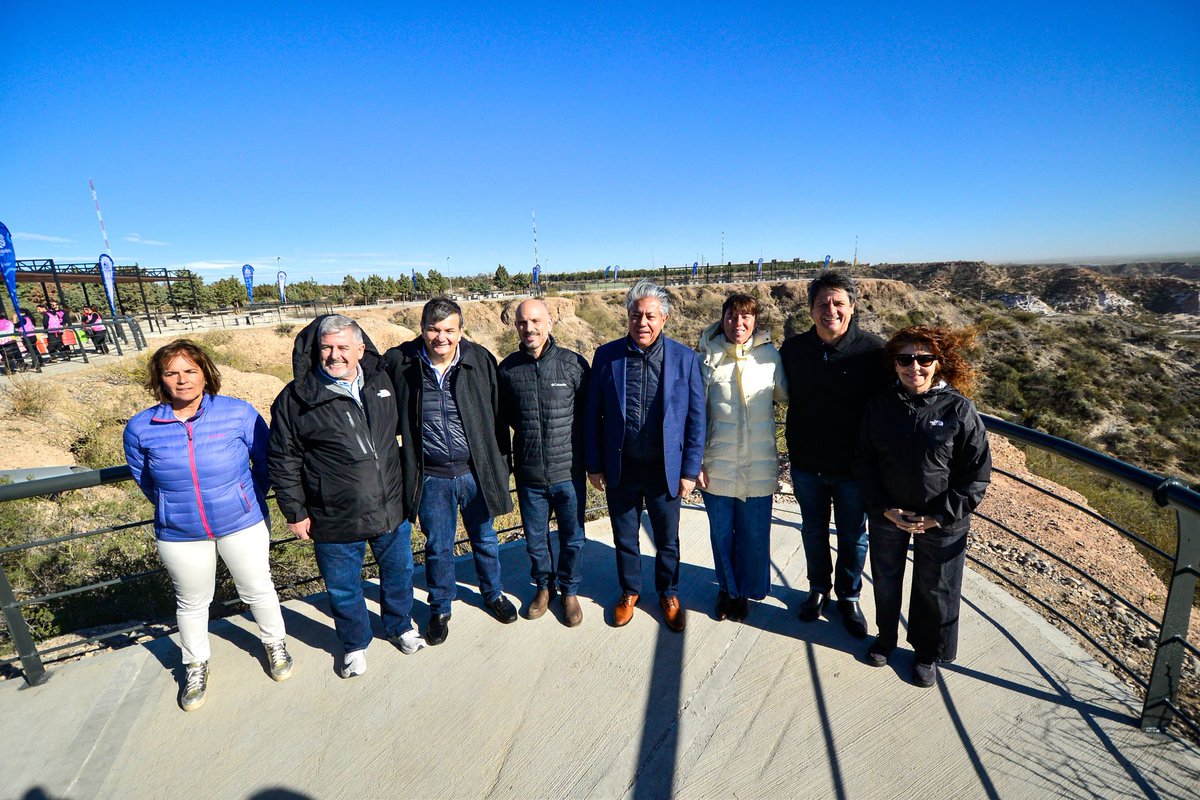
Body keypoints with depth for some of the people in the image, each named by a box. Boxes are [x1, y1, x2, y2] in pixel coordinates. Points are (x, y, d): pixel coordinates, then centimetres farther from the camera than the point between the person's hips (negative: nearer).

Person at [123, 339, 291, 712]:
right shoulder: (140, 428, -8)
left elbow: (265, 461, -3)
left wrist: (249, 499, 5)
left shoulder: (239, 412, -15)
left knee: (258, 590, 16)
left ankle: (274, 643, 42)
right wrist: (176, 507, 15)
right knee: (192, 602, 21)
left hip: (243, 525, -1)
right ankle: (196, 665, 46)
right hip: (180, 535, 2)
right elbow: (145, 481, 9)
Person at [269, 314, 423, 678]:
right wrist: (295, 512, -2)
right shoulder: (295, 399, -10)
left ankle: (400, 627, 48)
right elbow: (283, 462, -3)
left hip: (392, 509, 3)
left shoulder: (382, 381, 0)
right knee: (343, 588, 15)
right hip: (335, 522, -3)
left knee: (399, 573, 21)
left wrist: (405, 484, 17)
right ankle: (355, 645, 42)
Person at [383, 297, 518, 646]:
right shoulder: (400, 362, -7)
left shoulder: (480, 360, -7)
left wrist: (501, 466, 0)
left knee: (484, 538, 19)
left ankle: (493, 593, 44)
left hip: (476, 471, 0)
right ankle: (440, 610, 40)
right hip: (431, 477, 0)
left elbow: (496, 417, -1)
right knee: (437, 547, 16)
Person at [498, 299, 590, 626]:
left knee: (572, 537, 14)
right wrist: (528, 431, 7)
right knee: (535, 538, 17)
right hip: (529, 474, 2)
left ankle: (569, 590, 37)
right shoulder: (507, 368, -3)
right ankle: (544, 586, 43)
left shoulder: (574, 363, -9)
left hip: (569, 472, -1)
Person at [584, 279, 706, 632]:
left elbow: (696, 417, -4)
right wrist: (593, 464, 0)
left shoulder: (685, 358, -7)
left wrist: (690, 470, -5)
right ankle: (629, 591, 43)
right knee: (624, 538, 18)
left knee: (667, 540, 18)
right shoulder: (606, 355, -5)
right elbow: (592, 414, -1)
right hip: (620, 469, 1)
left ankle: (669, 594, 43)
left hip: (665, 469, 0)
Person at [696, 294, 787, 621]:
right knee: (721, 533, 14)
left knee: (753, 534, 12)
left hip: (759, 467, 0)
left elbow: (785, 395, 14)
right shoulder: (707, 357, -2)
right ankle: (726, 589, 38)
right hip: (717, 466, 0)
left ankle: (744, 590, 36)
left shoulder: (770, 355, -1)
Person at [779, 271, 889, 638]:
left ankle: (849, 596, 40)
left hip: (853, 467, -2)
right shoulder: (793, 348, -5)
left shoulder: (873, 351, -15)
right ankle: (819, 588, 43)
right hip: (806, 464, 3)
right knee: (813, 531, 19)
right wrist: (795, 445, 5)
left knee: (852, 537, 16)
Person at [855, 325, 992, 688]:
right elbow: (864, 460, -2)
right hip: (887, 515, 2)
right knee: (885, 580, 20)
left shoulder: (959, 409, -15)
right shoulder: (880, 405, -9)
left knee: (935, 589, 16)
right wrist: (883, 507, -10)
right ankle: (885, 636, 46)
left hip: (942, 522, -2)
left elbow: (978, 471, -10)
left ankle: (928, 653, 41)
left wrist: (940, 516, -14)